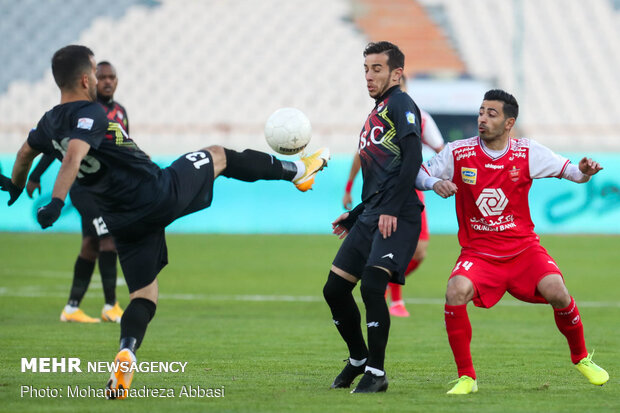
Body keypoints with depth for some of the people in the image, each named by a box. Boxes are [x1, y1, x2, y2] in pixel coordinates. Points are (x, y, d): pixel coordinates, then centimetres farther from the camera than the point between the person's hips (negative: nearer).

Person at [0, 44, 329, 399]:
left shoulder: (50, 123, 9)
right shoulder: (88, 114, -16)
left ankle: (126, 354, -17)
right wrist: (57, 202, -45)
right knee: (217, 156, 17)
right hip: (160, 194, -7)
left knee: (144, 294, 11)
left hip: (124, 221, 7)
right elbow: (74, 156, -33)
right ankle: (296, 170, 33)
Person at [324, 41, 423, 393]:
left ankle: (376, 373, -12)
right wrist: (354, 216, 26)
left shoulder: (401, 104, -3)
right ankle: (358, 360, 25)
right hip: (371, 217, 9)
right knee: (335, 289, 7)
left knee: (372, 285, -21)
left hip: (397, 218, -9)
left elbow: (412, 158, -16)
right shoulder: (376, 113, 24)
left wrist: (391, 209, -22)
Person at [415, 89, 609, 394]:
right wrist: (435, 183, -21)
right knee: (456, 292, -29)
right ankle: (466, 377, -14)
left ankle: (581, 358, 6)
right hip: (478, 252, 0)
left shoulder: (527, 153, -4)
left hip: (523, 249, 0)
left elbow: (568, 171, 1)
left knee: (555, 290, -23)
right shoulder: (458, 153, -5)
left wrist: (583, 172, -22)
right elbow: (418, 175, 2)